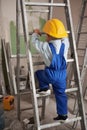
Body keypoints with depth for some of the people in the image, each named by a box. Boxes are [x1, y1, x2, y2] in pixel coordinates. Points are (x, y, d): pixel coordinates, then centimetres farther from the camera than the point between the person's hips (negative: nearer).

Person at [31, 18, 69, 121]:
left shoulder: (46, 46, -14)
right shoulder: (65, 44, -2)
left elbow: (34, 42, -1)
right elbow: (65, 37, 21)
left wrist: (35, 33, 18)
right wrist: (59, 32, 36)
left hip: (51, 74, -4)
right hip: (62, 74, 5)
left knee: (38, 73, 25)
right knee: (61, 94, 15)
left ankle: (44, 88, 18)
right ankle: (63, 114, 23)